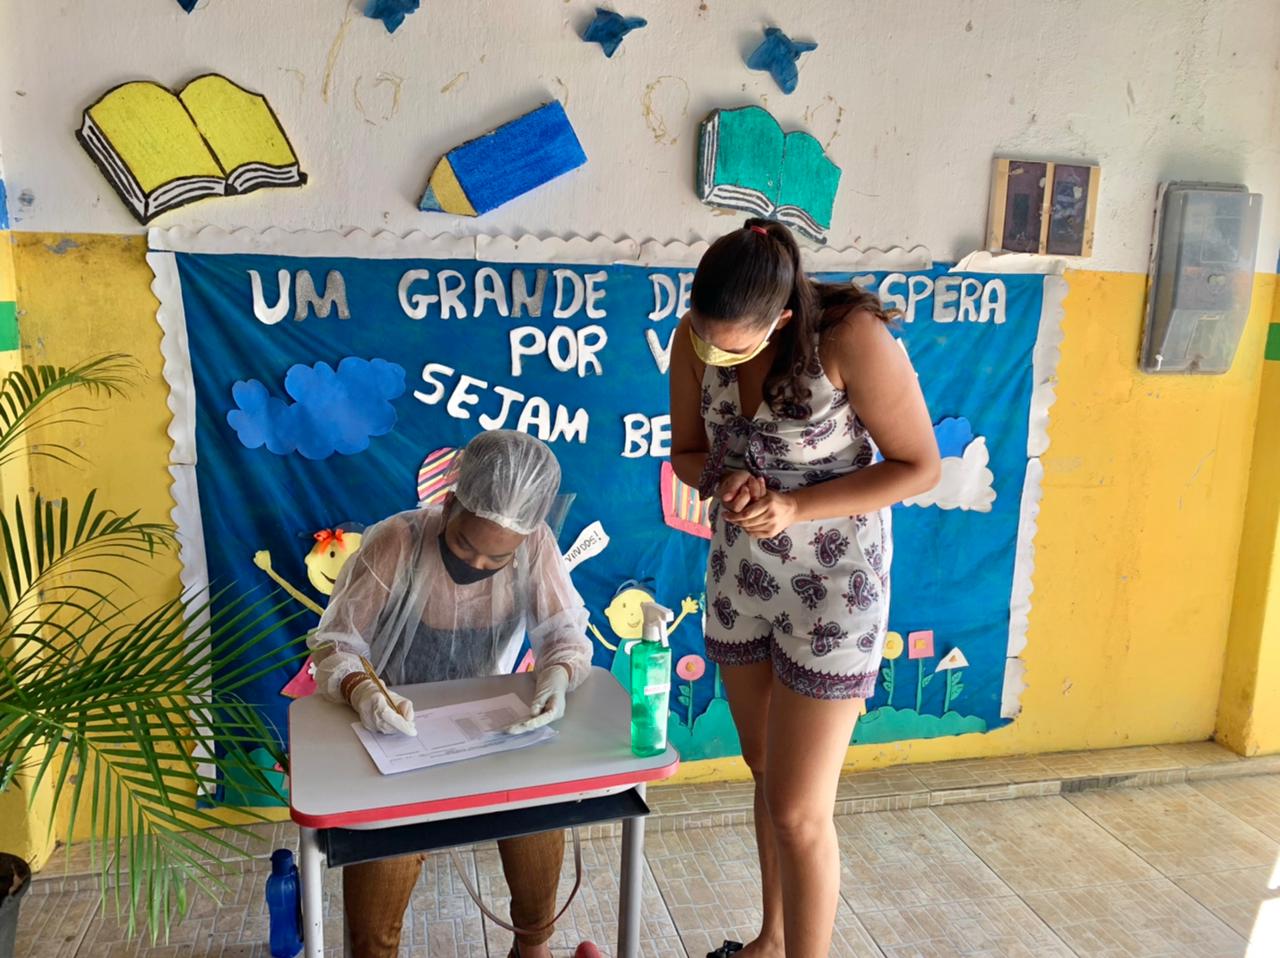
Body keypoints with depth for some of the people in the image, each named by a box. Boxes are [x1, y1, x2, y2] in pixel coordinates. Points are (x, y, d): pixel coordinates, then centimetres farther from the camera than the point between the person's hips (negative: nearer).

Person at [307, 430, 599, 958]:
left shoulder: (535, 546, -16)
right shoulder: (394, 543, -22)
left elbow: (566, 632, -10)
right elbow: (335, 642, -15)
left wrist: (557, 675, -33)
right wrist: (360, 689, -37)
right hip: (393, 727, -2)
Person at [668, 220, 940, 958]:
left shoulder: (852, 337, -25)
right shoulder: (696, 340, -9)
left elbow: (920, 467, -16)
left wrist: (794, 507, -27)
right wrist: (727, 481, -19)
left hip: (834, 585, -5)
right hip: (741, 574, 6)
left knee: (798, 810, -2)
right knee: (767, 772, 21)